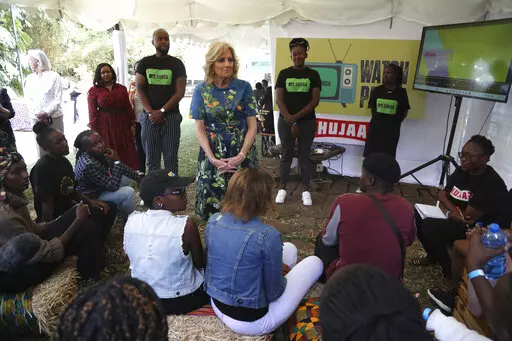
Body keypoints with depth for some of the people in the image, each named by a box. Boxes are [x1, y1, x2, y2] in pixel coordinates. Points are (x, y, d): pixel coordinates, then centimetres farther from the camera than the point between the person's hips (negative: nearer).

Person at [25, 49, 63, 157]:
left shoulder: (54, 76, -1)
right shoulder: (29, 78, 12)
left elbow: (58, 98, -6)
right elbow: (28, 97, 11)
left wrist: (47, 113, -16)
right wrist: (36, 113, -7)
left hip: (54, 117, -3)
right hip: (37, 118, 3)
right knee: (41, 147, 3)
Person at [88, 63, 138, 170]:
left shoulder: (121, 88, 10)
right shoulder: (94, 91, 1)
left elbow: (128, 107, 11)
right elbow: (92, 113, -2)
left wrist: (132, 124, 6)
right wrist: (94, 130, -7)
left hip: (121, 125, 3)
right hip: (104, 126, -2)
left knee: (125, 152, 4)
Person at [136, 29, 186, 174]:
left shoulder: (177, 64, 5)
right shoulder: (144, 63, 10)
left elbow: (180, 92, -2)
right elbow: (139, 89, 5)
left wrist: (161, 111, -11)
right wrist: (150, 112, -9)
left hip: (171, 116, -1)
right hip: (149, 117, 2)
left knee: (171, 158, -1)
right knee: (152, 158, 3)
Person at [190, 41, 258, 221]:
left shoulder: (244, 87, 0)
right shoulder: (201, 91, 1)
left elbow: (252, 125, -2)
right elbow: (200, 129, -1)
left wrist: (241, 155, -13)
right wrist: (213, 159, -12)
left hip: (242, 154, 0)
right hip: (213, 155, 0)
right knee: (214, 204, 6)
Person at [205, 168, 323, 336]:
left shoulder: (213, 220, -9)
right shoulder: (267, 236, -29)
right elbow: (273, 293, -16)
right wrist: (281, 276, 7)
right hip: (250, 321, -6)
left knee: (290, 249, 16)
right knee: (315, 262, 10)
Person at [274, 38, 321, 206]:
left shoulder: (313, 75, 2)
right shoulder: (284, 74, 3)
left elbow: (315, 100, -4)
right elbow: (279, 100, -3)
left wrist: (296, 117, -13)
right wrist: (290, 122, -12)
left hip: (307, 122, 0)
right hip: (285, 122, 0)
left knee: (305, 156, 6)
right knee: (286, 155, 6)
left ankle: (306, 191, 14)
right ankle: (282, 188, 17)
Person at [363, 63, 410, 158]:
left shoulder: (401, 92, -2)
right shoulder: (377, 90, 1)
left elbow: (405, 112, 3)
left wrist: (395, 123, -1)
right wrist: (376, 118, 4)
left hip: (391, 130, -1)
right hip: (376, 127, 1)